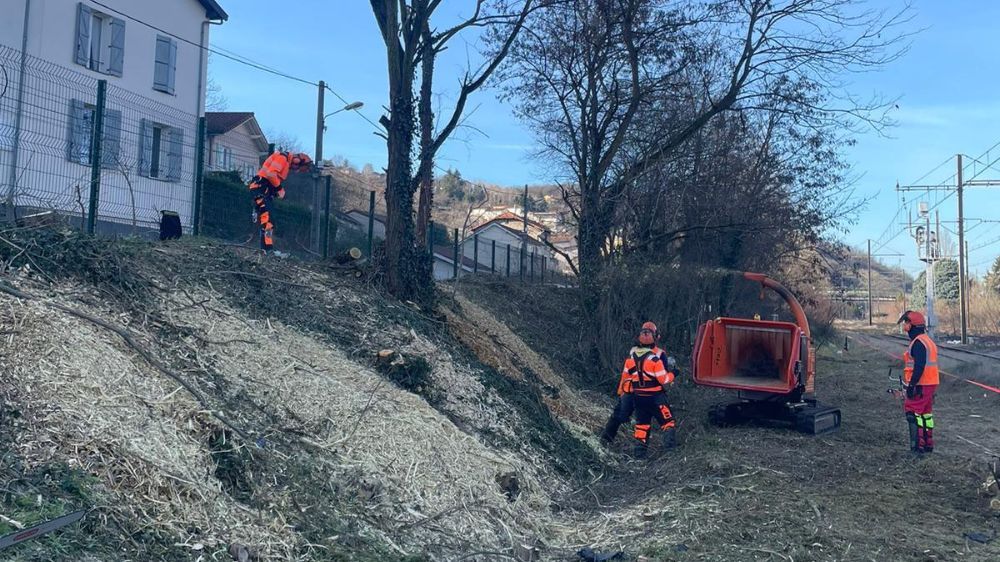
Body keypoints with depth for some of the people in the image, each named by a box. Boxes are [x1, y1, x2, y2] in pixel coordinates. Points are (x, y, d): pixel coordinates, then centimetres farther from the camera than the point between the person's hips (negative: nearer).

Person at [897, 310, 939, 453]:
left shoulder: (918, 342, -17)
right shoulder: (927, 340, 16)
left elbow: (919, 366, -24)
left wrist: (911, 385, -22)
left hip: (921, 385, -10)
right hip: (930, 383, 10)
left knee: (913, 413, -7)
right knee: (926, 413, 15)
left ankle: (918, 445, -9)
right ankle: (928, 444, 21)